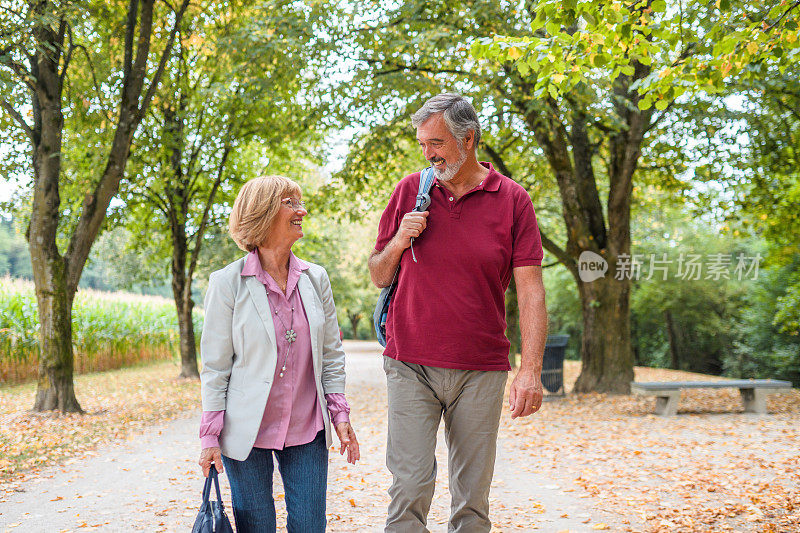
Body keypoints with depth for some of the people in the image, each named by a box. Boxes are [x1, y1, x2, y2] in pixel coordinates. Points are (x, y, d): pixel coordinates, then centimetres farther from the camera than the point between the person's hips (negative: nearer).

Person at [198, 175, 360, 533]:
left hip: (307, 430, 3)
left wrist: (339, 412, 4)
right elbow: (214, 366, -5)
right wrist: (210, 436, -8)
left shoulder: (316, 278, 4)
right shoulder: (228, 283, -7)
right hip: (247, 432, -3)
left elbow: (331, 353, 10)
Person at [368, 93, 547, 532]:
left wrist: (531, 370, -13)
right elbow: (378, 277, 13)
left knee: (473, 498, 6)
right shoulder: (409, 191, 6)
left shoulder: (512, 200, 1)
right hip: (410, 365, 1)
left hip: (481, 372, 0)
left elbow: (530, 290, -3)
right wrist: (398, 243, -8)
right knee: (410, 487, -4)